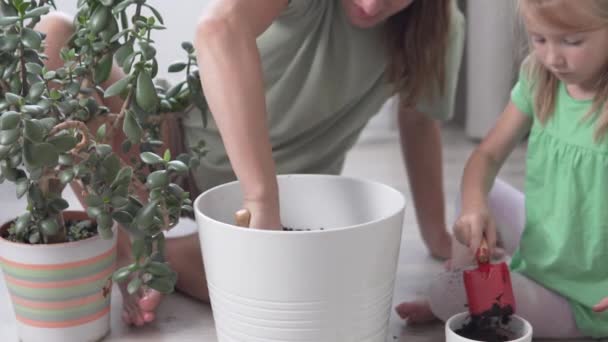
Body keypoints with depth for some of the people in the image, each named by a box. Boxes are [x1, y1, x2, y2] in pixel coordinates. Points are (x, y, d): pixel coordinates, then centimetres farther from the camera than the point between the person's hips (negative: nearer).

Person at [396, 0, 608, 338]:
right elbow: (489, 155, 1)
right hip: (539, 252, 7)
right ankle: (466, 285, 17)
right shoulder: (540, 80, -6)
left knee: (446, 295, -18)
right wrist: (474, 206, -21)